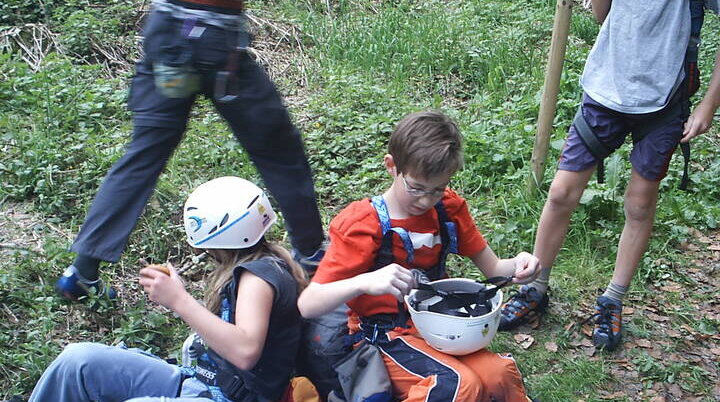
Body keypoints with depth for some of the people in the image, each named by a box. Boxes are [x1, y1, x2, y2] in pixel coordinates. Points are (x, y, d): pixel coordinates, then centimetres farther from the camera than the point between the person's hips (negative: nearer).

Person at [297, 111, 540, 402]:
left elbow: (492, 268, 7)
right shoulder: (362, 225, -15)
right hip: (386, 336, -4)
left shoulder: (450, 208, 1)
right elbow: (307, 306, -23)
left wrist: (517, 266, -17)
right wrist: (364, 282, -42)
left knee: (500, 373, -24)